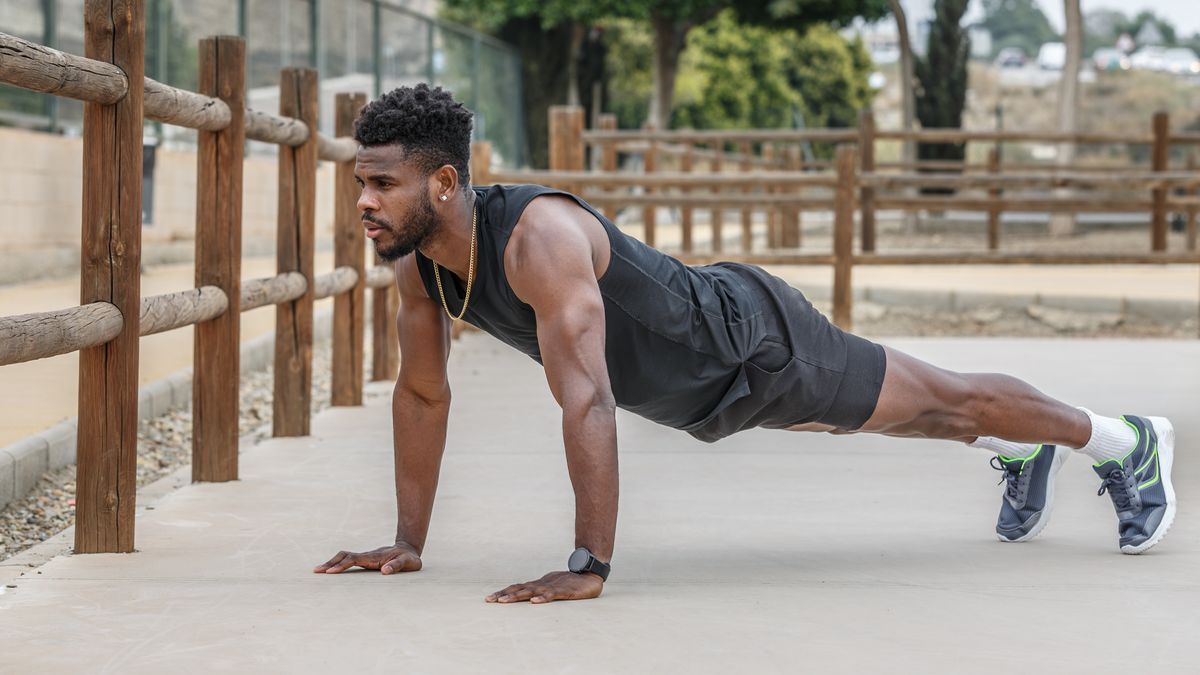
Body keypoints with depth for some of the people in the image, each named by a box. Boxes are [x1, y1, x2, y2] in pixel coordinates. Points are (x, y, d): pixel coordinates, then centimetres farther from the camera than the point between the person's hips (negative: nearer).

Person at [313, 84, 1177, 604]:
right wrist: (408, 541, -4)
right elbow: (422, 392, -3)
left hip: (757, 346, -8)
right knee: (897, 415, 31)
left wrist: (589, 566, -49)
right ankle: (1023, 452, 58)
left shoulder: (539, 238, -42)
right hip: (698, 392, 8)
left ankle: (1126, 441, 37)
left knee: (942, 400, 13)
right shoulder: (418, 258, -16)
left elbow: (587, 402, -48)